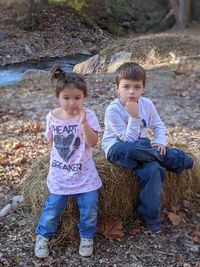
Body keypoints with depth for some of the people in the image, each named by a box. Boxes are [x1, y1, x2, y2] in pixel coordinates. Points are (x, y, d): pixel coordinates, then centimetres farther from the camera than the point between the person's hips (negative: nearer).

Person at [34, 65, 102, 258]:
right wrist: (53, 162, 9)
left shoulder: (87, 115, -12)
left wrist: (84, 123, -32)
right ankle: (43, 236, 28)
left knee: (89, 207, -1)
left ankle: (87, 236, 25)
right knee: (53, 206, 4)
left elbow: (93, 142, -20)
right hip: (59, 173, 2)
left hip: (84, 172, -1)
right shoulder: (52, 116, -4)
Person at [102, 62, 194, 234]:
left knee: (152, 169, -28)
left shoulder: (147, 104, -4)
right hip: (118, 148, -5)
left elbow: (158, 125, 10)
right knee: (132, 149, -40)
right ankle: (179, 159, -17)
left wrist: (160, 141, -11)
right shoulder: (113, 110, -20)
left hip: (140, 145, 5)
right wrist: (134, 116, -33)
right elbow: (129, 140, -22)